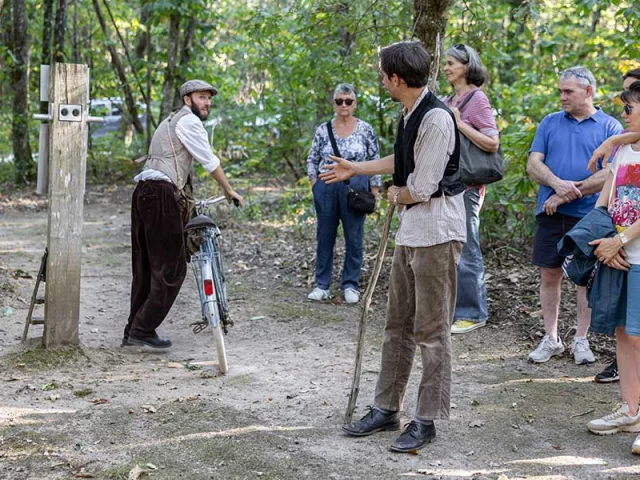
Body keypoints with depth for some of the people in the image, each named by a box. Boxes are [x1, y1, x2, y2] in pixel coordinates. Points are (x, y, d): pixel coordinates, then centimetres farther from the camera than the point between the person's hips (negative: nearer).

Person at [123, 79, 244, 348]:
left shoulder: (172, 121, 28)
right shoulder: (188, 120, -4)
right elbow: (209, 161, -5)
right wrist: (228, 191, 7)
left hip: (143, 193, 10)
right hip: (160, 194, -10)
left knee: (145, 266, 13)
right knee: (171, 268, -6)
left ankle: (133, 331, 16)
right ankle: (144, 329, -6)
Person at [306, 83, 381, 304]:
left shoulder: (365, 130, -1)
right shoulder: (323, 130, 4)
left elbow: (375, 162, 2)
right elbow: (312, 159, 12)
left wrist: (374, 193, -1)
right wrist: (314, 184, 1)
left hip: (355, 188, -2)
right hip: (326, 188, 2)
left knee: (354, 238, 4)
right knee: (324, 237, 7)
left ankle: (351, 285, 15)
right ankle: (322, 285, 16)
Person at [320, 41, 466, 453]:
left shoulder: (436, 118, -20)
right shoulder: (411, 114, 9)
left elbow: (421, 188, -21)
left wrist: (396, 195, 1)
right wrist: (356, 169, 34)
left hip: (437, 230, -10)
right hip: (411, 228, 10)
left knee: (432, 329, -2)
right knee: (398, 324, 15)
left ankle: (427, 421, 6)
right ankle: (387, 409, 25)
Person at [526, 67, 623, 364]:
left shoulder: (610, 127, 0)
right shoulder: (550, 123, 10)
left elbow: (609, 175, -10)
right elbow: (533, 165, 2)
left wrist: (569, 193, -14)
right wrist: (557, 184, -18)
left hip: (589, 215, -2)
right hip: (551, 214, 3)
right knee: (549, 275, 5)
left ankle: (581, 340, 16)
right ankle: (551, 339, 16)